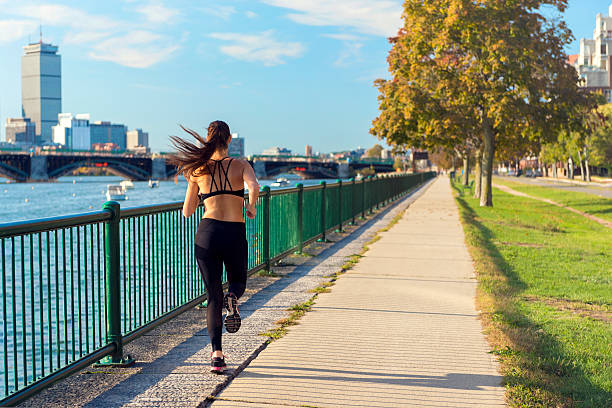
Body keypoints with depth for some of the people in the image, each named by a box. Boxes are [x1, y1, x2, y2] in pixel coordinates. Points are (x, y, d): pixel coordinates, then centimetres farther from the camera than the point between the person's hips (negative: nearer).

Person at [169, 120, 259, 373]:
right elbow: (254, 187, -16)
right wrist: (251, 207, 3)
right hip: (235, 234, -1)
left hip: (208, 233, 1)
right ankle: (233, 298, -11)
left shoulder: (198, 170, 9)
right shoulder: (241, 165, 5)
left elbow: (187, 212, 13)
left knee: (213, 298, 11)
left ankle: (217, 353, -3)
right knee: (238, 282, 26)